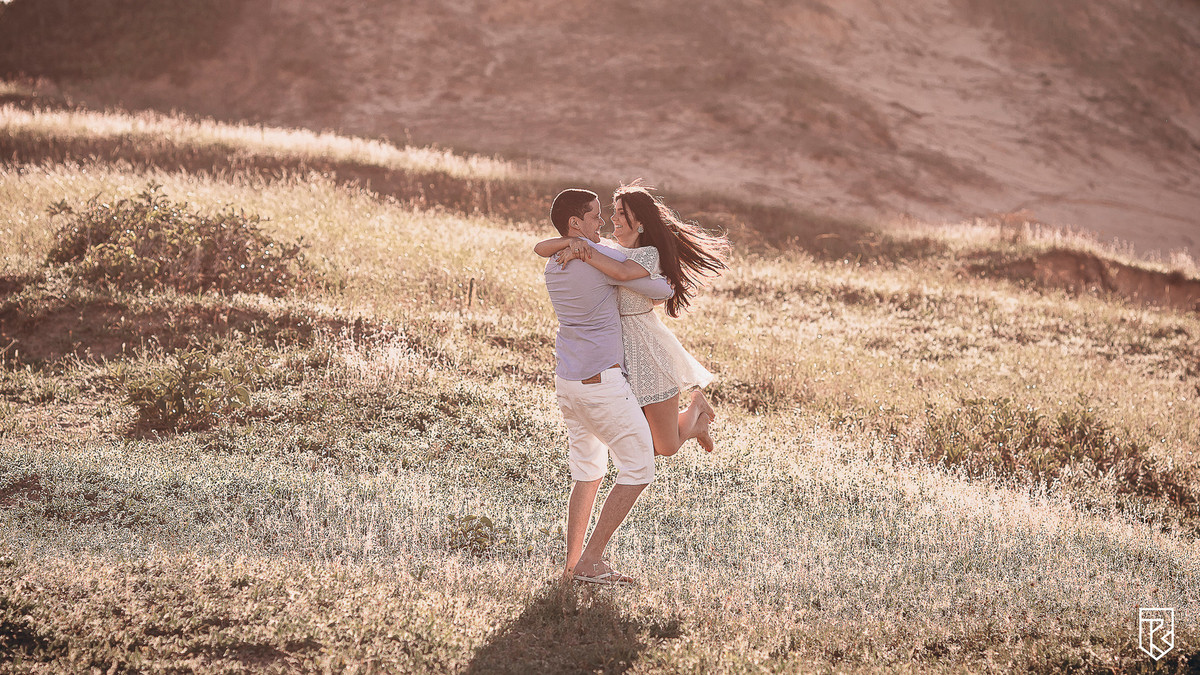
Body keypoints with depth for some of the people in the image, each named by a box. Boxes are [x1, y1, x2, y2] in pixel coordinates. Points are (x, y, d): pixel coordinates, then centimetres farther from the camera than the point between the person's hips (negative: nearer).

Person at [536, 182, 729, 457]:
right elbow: (540, 249, -3)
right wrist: (573, 242, -22)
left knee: (666, 448, 2)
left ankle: (696, 407, 34)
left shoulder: (649, 255, -11)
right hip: (613, 350, 5)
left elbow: (622, 272, -35)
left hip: (646, 349, -5)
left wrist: (583, 253, -29)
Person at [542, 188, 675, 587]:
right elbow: (657, 290, -11)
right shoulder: (603, 258, -15)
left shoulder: (553, 266, 11)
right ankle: (591, 560, -2)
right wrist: (669, 287, 13)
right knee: (638, 470, 1)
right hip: (602, 383, -8)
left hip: (566, 381, 9)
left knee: (587, 472, 18)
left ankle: (573, 563, 15)